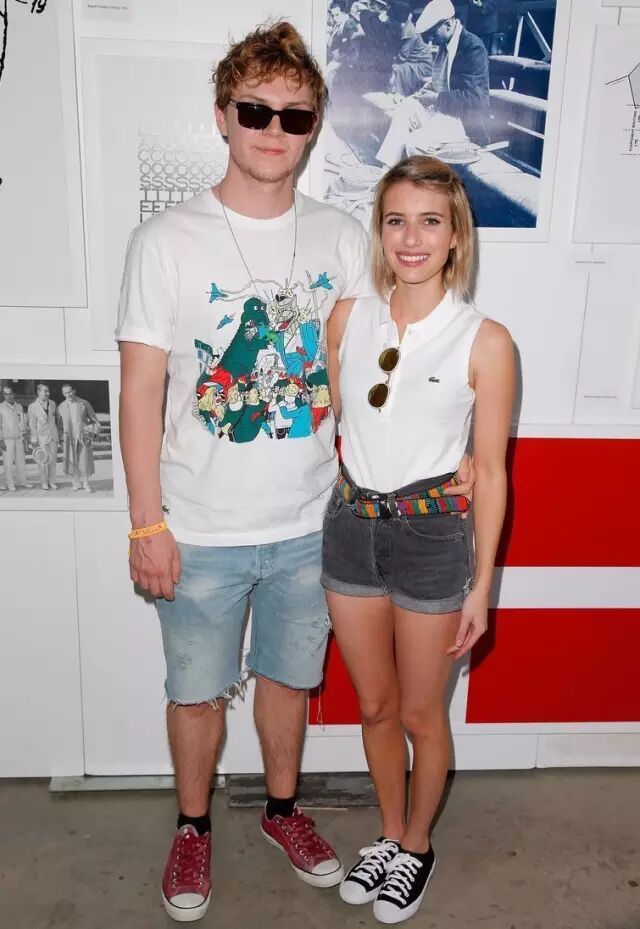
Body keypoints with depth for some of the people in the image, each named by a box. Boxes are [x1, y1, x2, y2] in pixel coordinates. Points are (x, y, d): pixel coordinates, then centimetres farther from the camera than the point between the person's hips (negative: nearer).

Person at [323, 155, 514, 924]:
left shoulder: (484, 341, -11)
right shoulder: (349, 317, 0)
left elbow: (489, 472, -7)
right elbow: (328, 425, 8)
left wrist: (481, 584, -5)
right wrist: (318, 527, 5)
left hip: (431, 535, -3)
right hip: (350, 525, 4)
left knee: (421, 713, 15)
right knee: (374, 706, 19)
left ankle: (417, 846, 42)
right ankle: (389, 834, 45)